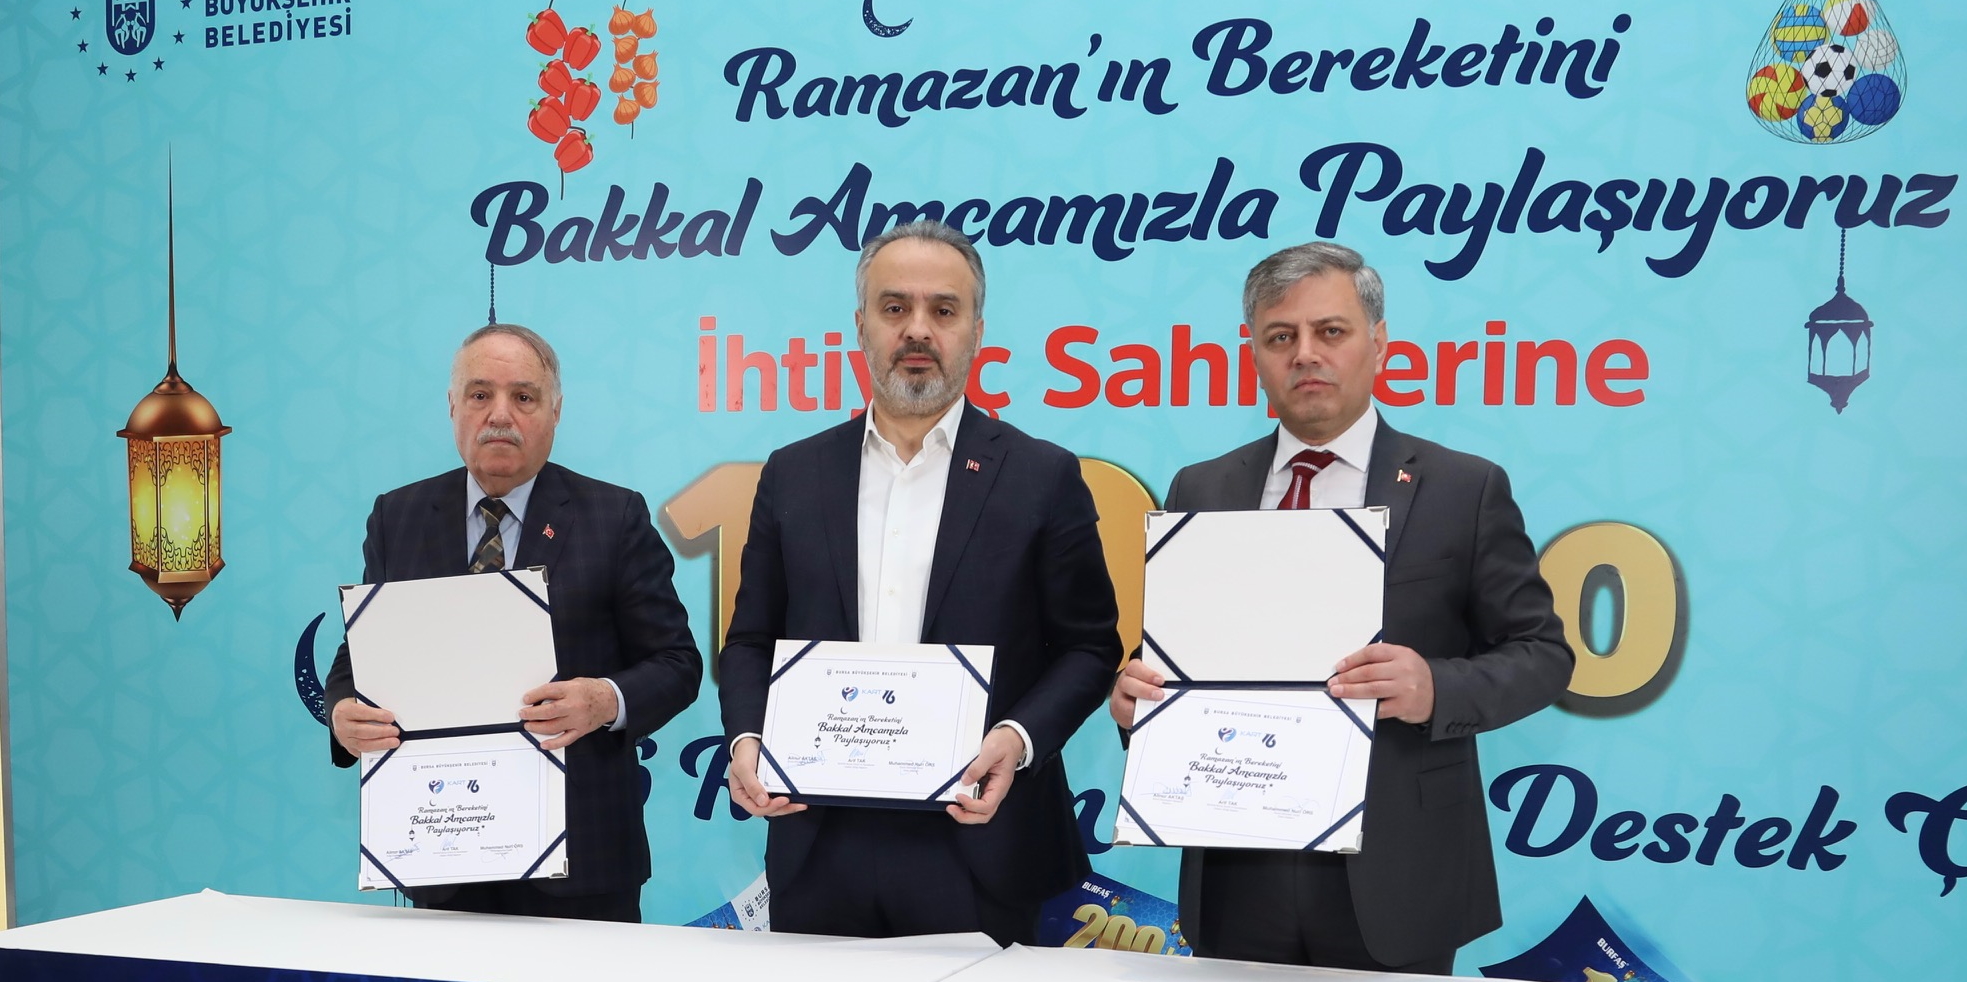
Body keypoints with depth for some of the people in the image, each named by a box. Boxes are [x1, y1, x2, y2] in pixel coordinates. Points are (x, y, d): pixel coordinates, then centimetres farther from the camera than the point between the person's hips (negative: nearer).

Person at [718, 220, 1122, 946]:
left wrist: (1018, 739, -16)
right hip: (818, 848, 3)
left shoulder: (1042, 477, 1)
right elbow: (751, 641, 12)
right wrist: (746, 738, -6)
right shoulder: (794, 475, 9)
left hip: (974, 846, -2)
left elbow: (1089, 647, 1)